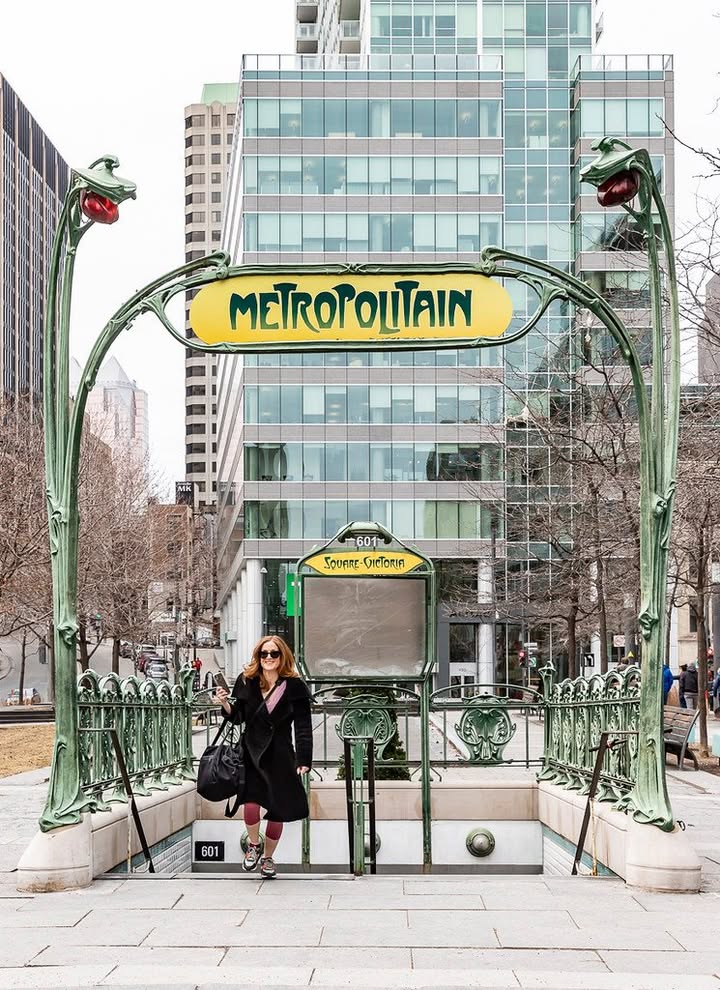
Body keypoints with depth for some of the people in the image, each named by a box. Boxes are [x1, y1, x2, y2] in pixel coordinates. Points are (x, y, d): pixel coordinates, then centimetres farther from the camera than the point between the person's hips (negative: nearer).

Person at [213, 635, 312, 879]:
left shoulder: (294, 687, -2)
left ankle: (268, 857, 28)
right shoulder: (247, 683, 5)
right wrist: (225, 703, -7)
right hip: (251, 752, 0)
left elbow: (303, 728, -2)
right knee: (251, 804, -19)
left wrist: (303, 760, -8)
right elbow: (238, 717, 13)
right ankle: (253, 845, 10)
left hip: (280, 756, 0)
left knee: (277, 810, 4)